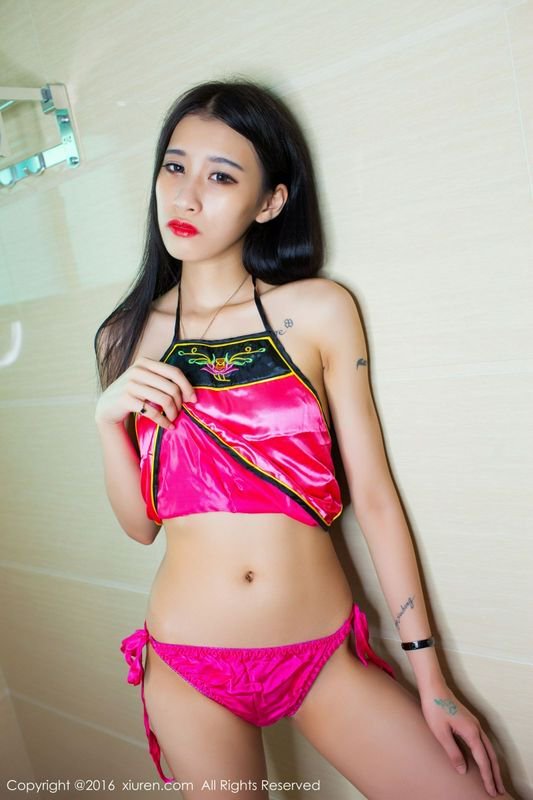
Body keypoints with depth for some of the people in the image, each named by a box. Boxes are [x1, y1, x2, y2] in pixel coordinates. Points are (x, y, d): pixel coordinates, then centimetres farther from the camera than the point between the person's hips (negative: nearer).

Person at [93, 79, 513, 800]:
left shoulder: (319, 310, -6)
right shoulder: (129, 337, 1)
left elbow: (374, 495, -4)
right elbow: (140, 523, 6)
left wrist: (430, 677, -3)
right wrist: (109, 421, -12)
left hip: (326, 658, -1)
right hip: (189, 672, 2)